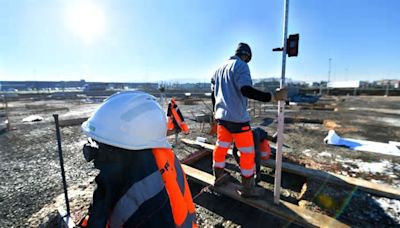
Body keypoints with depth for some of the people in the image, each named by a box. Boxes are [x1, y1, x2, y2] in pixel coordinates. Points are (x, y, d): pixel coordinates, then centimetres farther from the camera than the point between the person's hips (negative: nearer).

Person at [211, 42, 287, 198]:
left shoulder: (220, 68, 15)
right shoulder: (241, 65, -9)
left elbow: (213, 92, 19)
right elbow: (246, 90, -25)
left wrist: (216, 110, 30)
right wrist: (273, 96, -24)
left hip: (221, 115, 8)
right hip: (237, 117, -8)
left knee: (221, 147, 19)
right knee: (247, 153, 5)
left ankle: (219, 177, 36)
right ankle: (247, 188, 18)